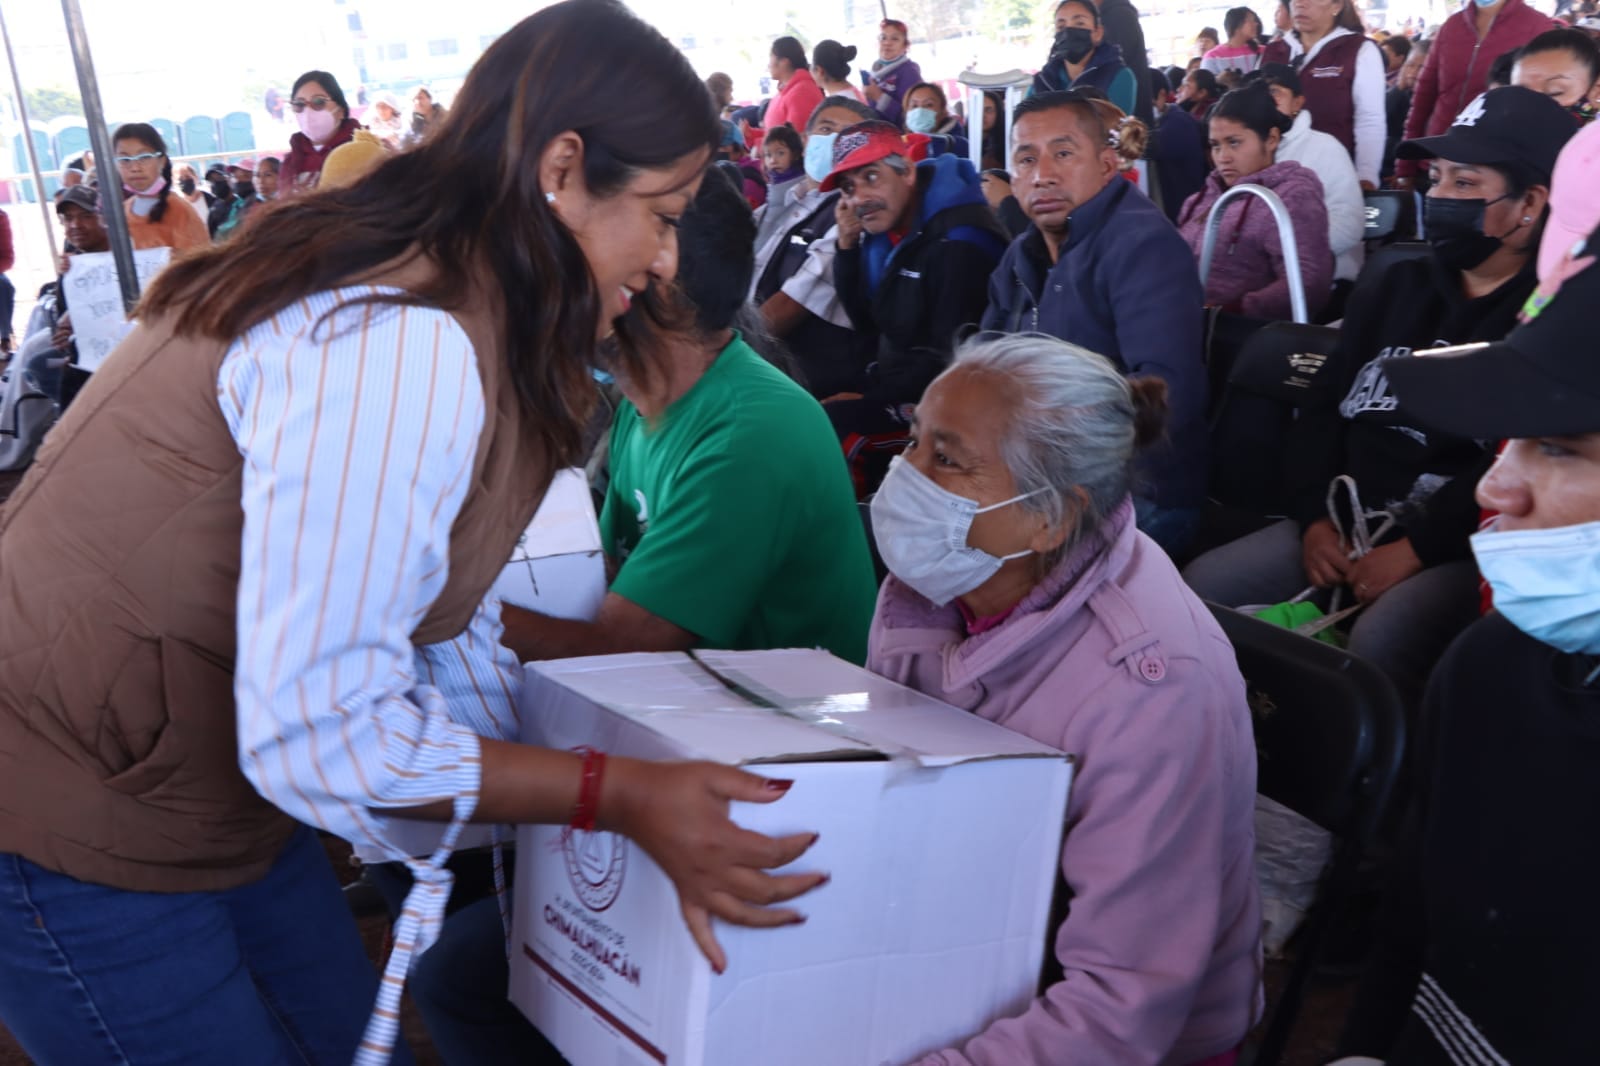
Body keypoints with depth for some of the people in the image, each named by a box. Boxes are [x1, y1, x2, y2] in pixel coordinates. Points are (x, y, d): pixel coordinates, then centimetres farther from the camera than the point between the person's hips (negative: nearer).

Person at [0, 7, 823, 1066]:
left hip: (218, 781, 9)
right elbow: (319, 732, -30)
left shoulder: (437, 294, 2)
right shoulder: (398, 348, -30)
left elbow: (444, 627, 7)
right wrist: (621, 796, -23)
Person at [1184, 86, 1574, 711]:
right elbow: (1325, 407, 13)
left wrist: (1417, 548, -20)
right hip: (1345, 525, 7)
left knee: (1378, 644, -35)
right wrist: (1315, 517, -1)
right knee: (1202, 587, -11)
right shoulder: (1393, 290, 18)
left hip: (1465, 550, -6)